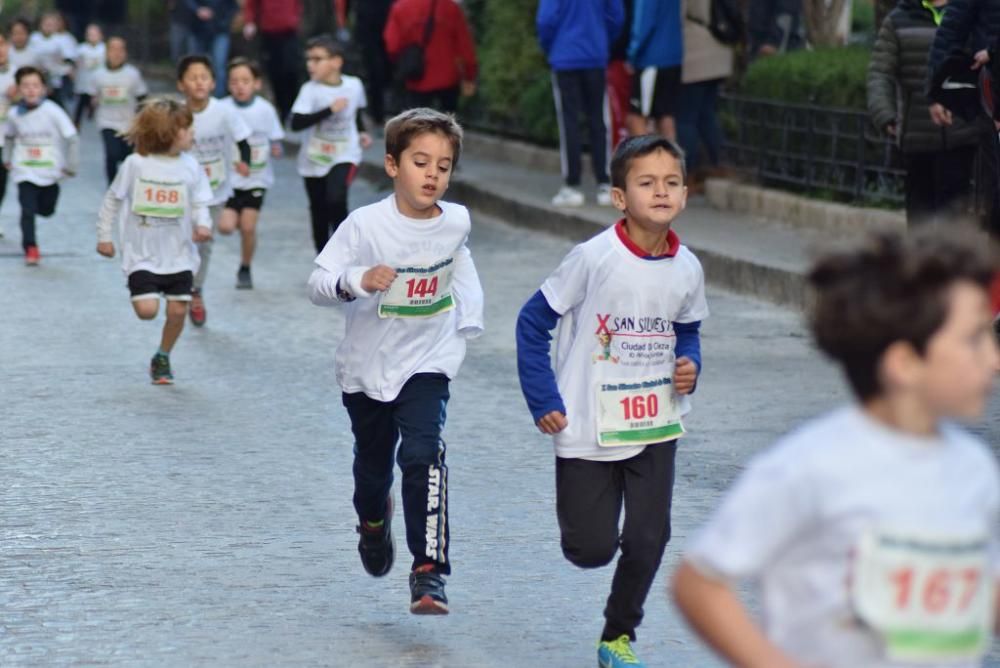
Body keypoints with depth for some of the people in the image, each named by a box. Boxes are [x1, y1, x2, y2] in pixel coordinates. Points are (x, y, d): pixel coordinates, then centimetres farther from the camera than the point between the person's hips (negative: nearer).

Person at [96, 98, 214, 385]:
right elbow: (113, 200, 2)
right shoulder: (136, 164, -8)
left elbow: (200, 203, 1)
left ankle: (162, 358, 25)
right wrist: (104, 236, 5)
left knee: (178, 310, 1)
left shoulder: (190, 166, -2)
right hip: (143, 254, -3)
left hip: (178, 254, 3)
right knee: (147, 310, -12)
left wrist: (203, 224, -20)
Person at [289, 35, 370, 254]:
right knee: (319, 210, 11)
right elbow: (296, 123, -26)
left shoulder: (354, 85, -4)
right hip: (314, 159, 1)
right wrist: (329, 110, -29)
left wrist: (361, 132, 8)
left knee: (336, 200, -24)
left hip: (345, 155, -1)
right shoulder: (310, 90, -14)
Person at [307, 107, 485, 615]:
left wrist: (468, 321, 16)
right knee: (372, 467, 18)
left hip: (427, 364, 0)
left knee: (423, 455, -22)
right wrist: (357, 281, -40)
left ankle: (430, 572, -21)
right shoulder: (366, 224, -19)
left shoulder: (456, 222, -7)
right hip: (367, 364, 0)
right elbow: (318, 284, -20)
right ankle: (374, 521, 54)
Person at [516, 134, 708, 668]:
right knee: (591, 549, 1)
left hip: (656, 427, 4)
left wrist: (689, 365, -5)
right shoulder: (595, 258, -16)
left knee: (648, 540, 0)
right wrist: (543, 401, -11)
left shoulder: (687, 269, -2)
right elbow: (533, 322, -8)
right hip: (588, 429, -4)